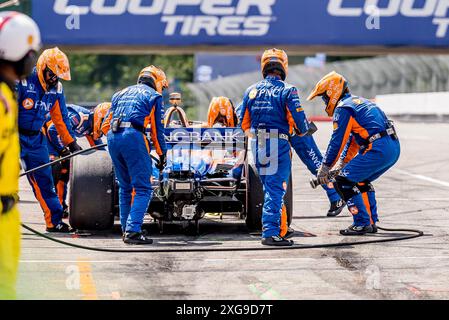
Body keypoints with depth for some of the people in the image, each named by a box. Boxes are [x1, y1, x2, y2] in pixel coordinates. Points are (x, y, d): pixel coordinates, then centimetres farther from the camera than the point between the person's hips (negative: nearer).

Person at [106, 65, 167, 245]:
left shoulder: (121, 94, 28)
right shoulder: (153, 96, 12)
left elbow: (106, 124, 24)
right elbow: (157, 129, 9)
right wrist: (162, 155, 18)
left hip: (112, 137, 6)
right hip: (133, 137, -6)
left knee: (125, 187, 19)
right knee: (143, 189, -5)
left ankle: (126, 229, 21)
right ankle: (133, 231, -17)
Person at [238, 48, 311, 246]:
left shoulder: (251, 91, 7)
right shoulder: (287, 91, -7)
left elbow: (243, 123, 11)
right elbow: (298, 119, -12)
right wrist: (302, 131, 10)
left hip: (257, 146, 5)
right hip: (278, 145, -5)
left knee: (270, 187, 18)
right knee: (276, 189, -5)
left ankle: (280, 229, 25)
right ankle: (271, 233, -11)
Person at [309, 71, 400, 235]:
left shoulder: (343, 108, -4)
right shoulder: (358, 101, 26)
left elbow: (337, 141, -5)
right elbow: (353, 138, 30)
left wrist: (325, 167, 3)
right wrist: (341, 163, 29)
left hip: (378, 149, -10)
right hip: (394, 148, 10)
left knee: (343, 181, -4)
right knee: (360, 181, 25)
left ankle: (362, 223, -6)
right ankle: (371, 222, 24)